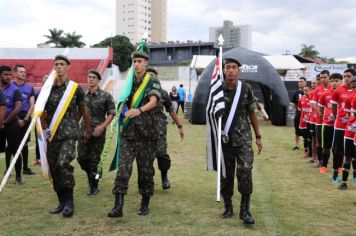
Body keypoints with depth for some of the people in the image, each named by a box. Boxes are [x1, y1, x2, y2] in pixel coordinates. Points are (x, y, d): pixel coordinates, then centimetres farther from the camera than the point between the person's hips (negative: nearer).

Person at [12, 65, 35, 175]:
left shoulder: (29, 88, 7)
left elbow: (32, 106, 6)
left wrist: (25, 119, -4)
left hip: (25, 118, 3)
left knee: (25, 143, 7)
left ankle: (25, 167, 14)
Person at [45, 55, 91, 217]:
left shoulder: (76, 88, 2)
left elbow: (83, 110, 12)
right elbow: (41, 111, 16)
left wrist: (87, 129, 19)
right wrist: (44, 128, 5)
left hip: (69, 134, -4)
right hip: (52, 135, 4)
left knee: (63, 164, -22)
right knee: (54, 169, 7)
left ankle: (69, 202, -11)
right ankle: (61, 202, 21)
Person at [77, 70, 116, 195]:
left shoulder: (106, 96, -4)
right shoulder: (83, 96, 8)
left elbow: (111, 114, -5)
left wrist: (102, 126, -16)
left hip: (98, 133, -4)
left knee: (93, 160, 1)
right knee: (82, 158, 3)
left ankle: (94, 186, 17)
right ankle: (93, 175, 33)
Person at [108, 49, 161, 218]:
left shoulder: (152, 82, -3)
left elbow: (153, 101, -22)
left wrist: (139, 110, -39)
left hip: (146, 132, -3)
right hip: (128, 132, 3)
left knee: (145, 169, 5)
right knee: (123, 167, -8)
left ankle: (145, 204, 20)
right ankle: (118, 206, -10)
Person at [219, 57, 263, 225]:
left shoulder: (246, 89, -1)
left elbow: (252, 114, 6)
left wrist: (258, 137, 6)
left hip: (243, 138, 0)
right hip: (224, 139, 1)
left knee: (245, 171, -11)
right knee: (226, 173, 8)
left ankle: (245, 209, 0)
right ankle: (228, 207, 22)